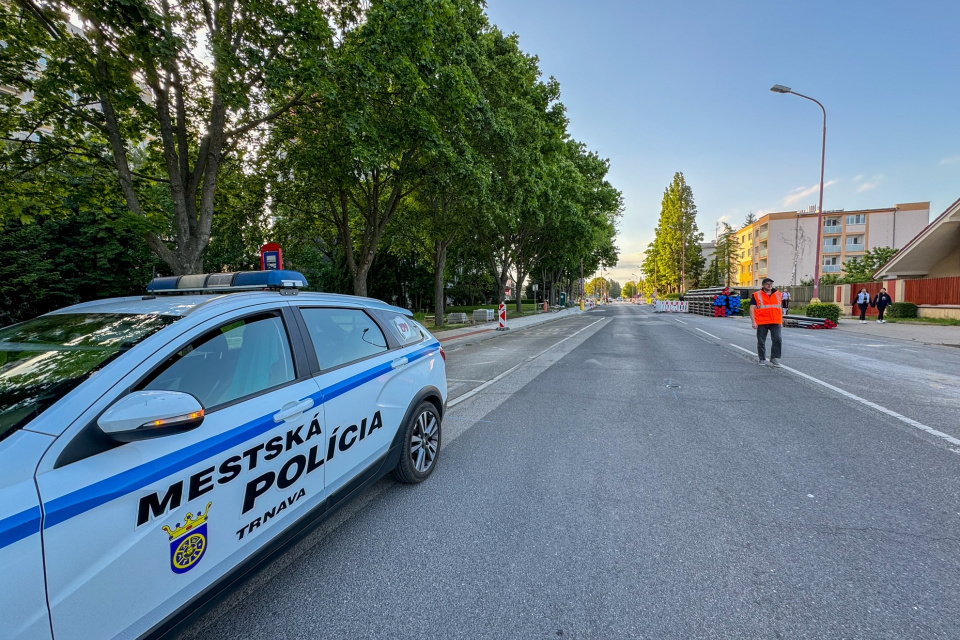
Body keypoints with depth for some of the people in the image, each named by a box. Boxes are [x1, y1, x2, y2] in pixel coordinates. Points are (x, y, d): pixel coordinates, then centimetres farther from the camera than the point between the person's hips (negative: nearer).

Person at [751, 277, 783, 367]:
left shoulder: (778, 294, 14)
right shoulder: (757, 295, 2)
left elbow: (780, 308, 22)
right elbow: (752, 309, -3)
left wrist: (781, 321, 20)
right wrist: (753, 322, -11)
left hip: (776, 322, 2)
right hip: (762, 323, -2)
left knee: (778, 339, -10)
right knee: (761, 341, 5)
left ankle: (774, 358, -1)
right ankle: (762, 359, 17)